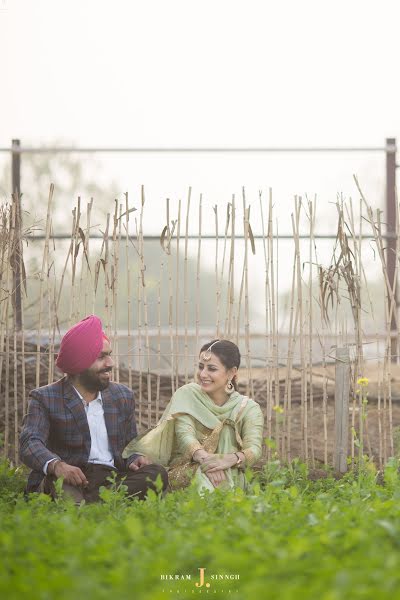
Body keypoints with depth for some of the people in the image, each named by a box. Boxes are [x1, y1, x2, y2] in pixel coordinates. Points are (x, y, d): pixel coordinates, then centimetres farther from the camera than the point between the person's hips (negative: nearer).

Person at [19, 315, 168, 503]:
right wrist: (56, 465, -32)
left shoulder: (123, 396, 22)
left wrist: (134, 460, -2)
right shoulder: (44, 398, 6)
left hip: (114, 476, 5)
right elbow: (30, 443, -9)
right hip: (70, 478, -4)